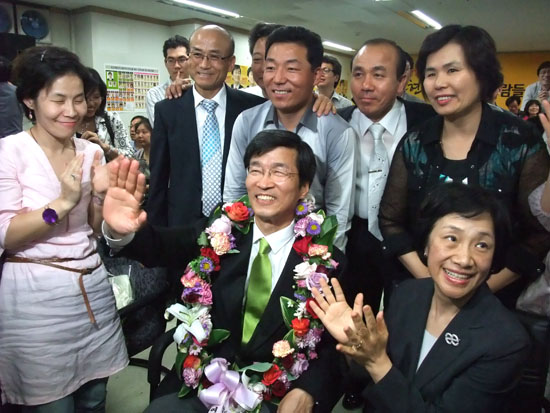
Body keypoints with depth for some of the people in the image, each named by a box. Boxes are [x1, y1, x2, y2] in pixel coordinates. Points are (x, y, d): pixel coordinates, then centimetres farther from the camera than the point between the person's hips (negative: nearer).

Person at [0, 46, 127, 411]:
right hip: (35, 297, -4)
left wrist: (101, 196, -10)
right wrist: (63, 202, -22)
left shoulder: (91, 152, 5)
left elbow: (98, 231, 9)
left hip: (92, 288, 5)